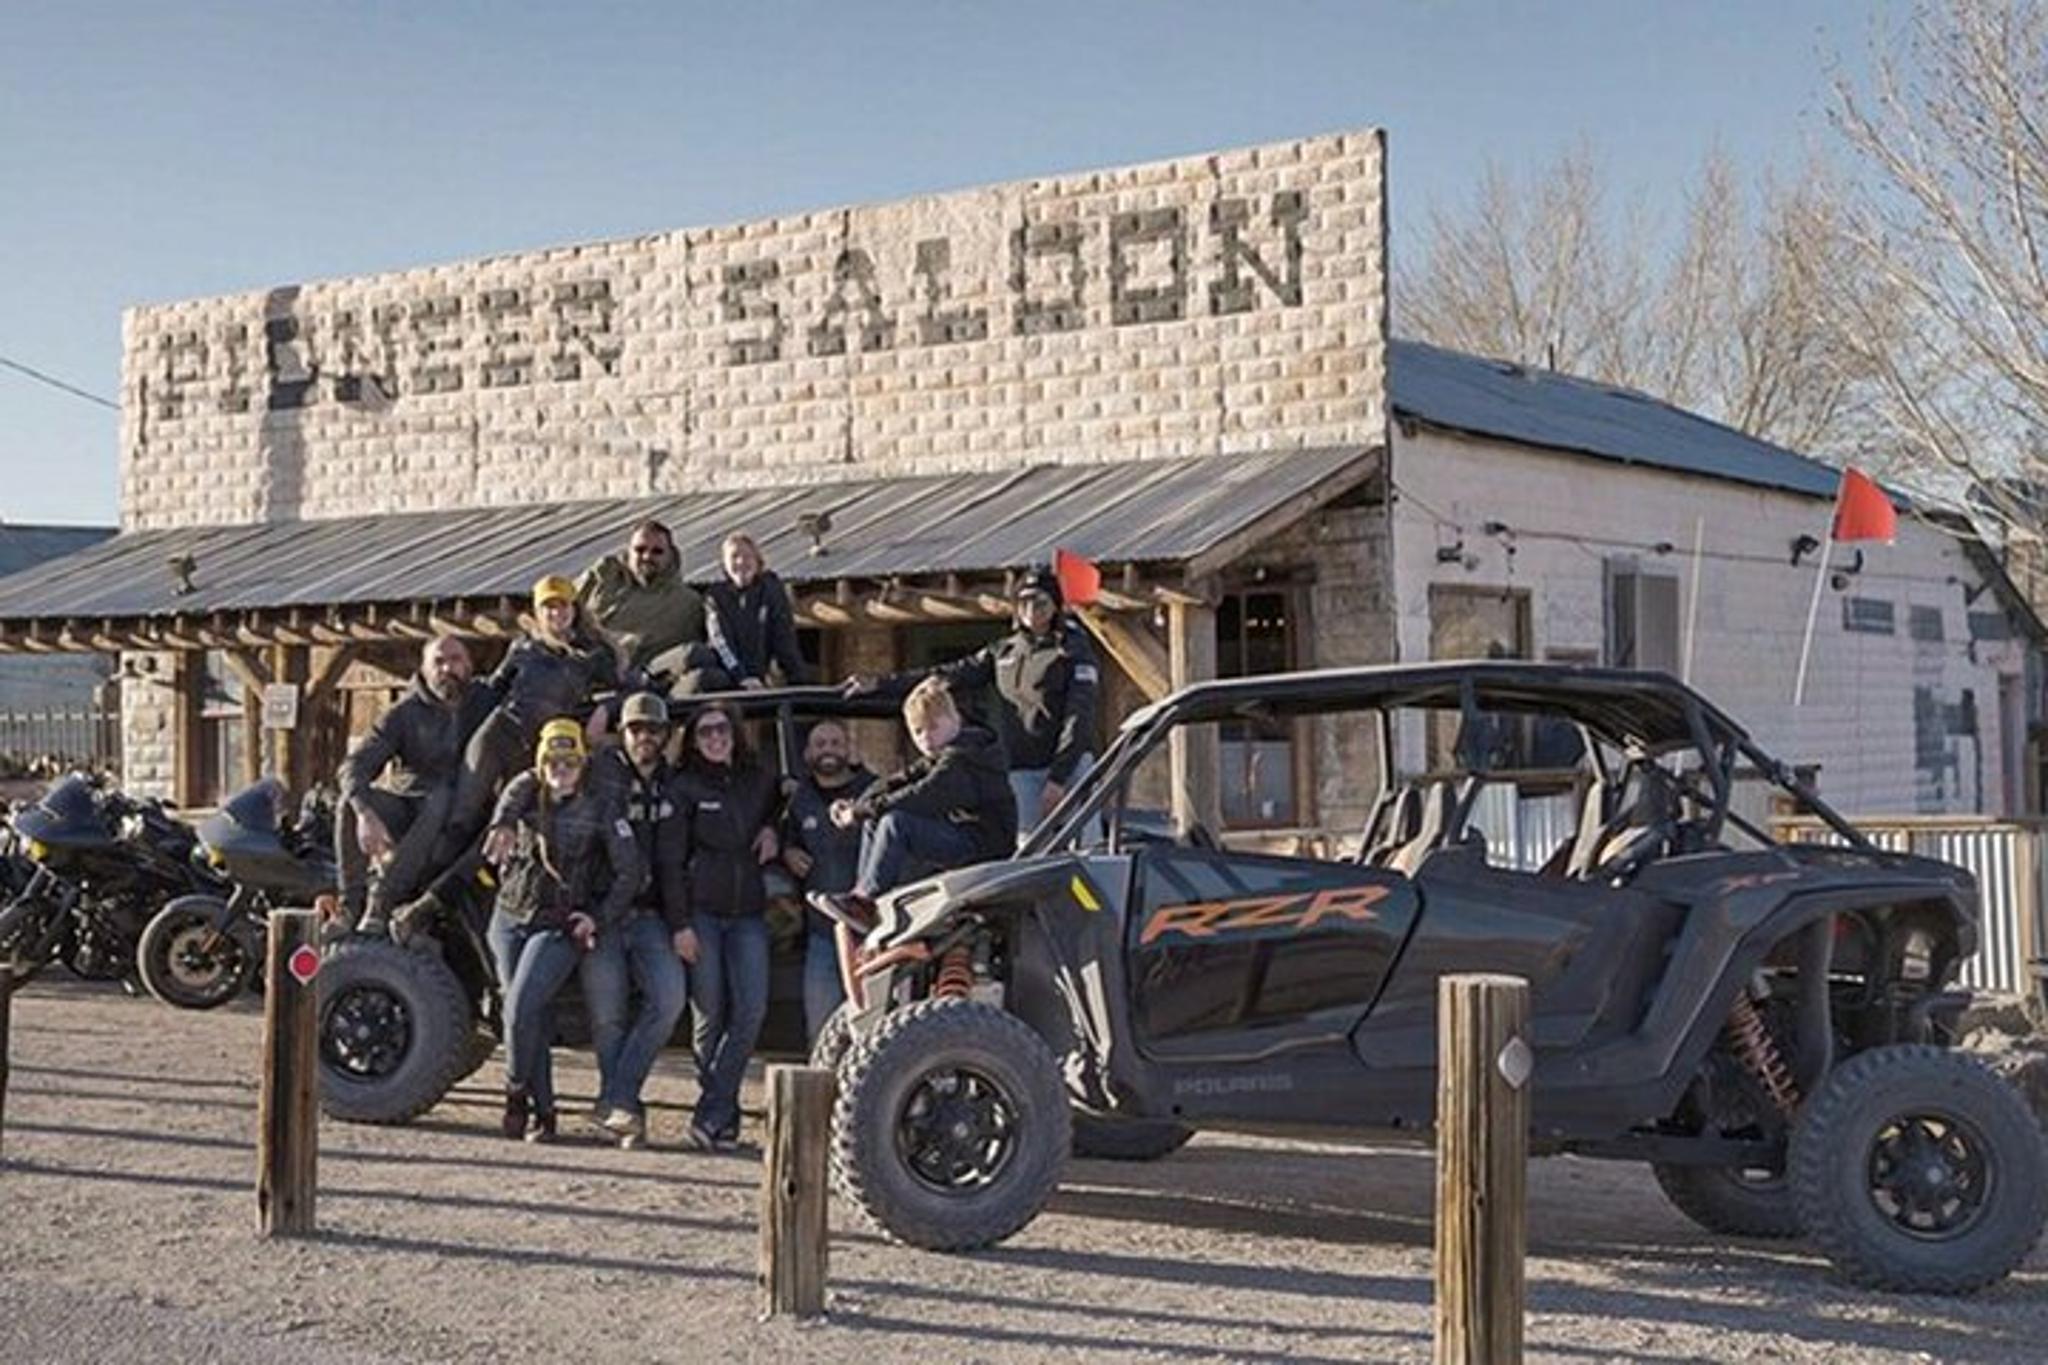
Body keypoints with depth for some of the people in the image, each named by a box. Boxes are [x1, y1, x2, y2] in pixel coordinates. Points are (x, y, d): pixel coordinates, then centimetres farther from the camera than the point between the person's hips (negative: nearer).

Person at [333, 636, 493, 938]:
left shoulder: (486, 703, 4)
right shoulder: (405, 714, 0)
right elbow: (354, 766, -12)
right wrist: (366, 813, -32)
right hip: (404, 804, 1)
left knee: (442, 801, -35)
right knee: (350, 804, -26)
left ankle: (379, 904, -38)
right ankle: (350, 908, -30)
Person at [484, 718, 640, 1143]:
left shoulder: (599, 810, -4)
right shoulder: (529, 790, 3)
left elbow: (630, 871, -3)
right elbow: (512, 796, -23)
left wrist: (600, 919, -9)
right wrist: (502, 825, -46)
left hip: (561, 927, -3)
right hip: (511, 920, 3)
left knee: (521, 1009, -17)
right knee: (535, 1020, 6)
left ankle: (517, 1093, 6)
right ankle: (542, 1112, 15)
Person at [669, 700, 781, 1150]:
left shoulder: (760, 781, 12)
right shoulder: (684, 788, 3)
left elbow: (779, 812, 32)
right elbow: (670, 859, -1)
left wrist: (772, 831, 7)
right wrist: (679, 924, -11)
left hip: (748, 913, 3)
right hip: (701, 911, -3)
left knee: (752, 1011, -11)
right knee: (710, 1015, -5)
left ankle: (711, 1112, -6)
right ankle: (723, 1110, 8)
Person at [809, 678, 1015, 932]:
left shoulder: (963, 760, -18)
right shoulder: (937, 760, 15)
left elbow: (921, 799, -26)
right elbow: (898, 782, 9)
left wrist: (861, 812, -22)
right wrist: (856, 805, -8)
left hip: (985, 845, -11)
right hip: (956, 839, 11)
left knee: (896, 823, -25)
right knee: (874, 822, 10)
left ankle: (864, 902, -18)